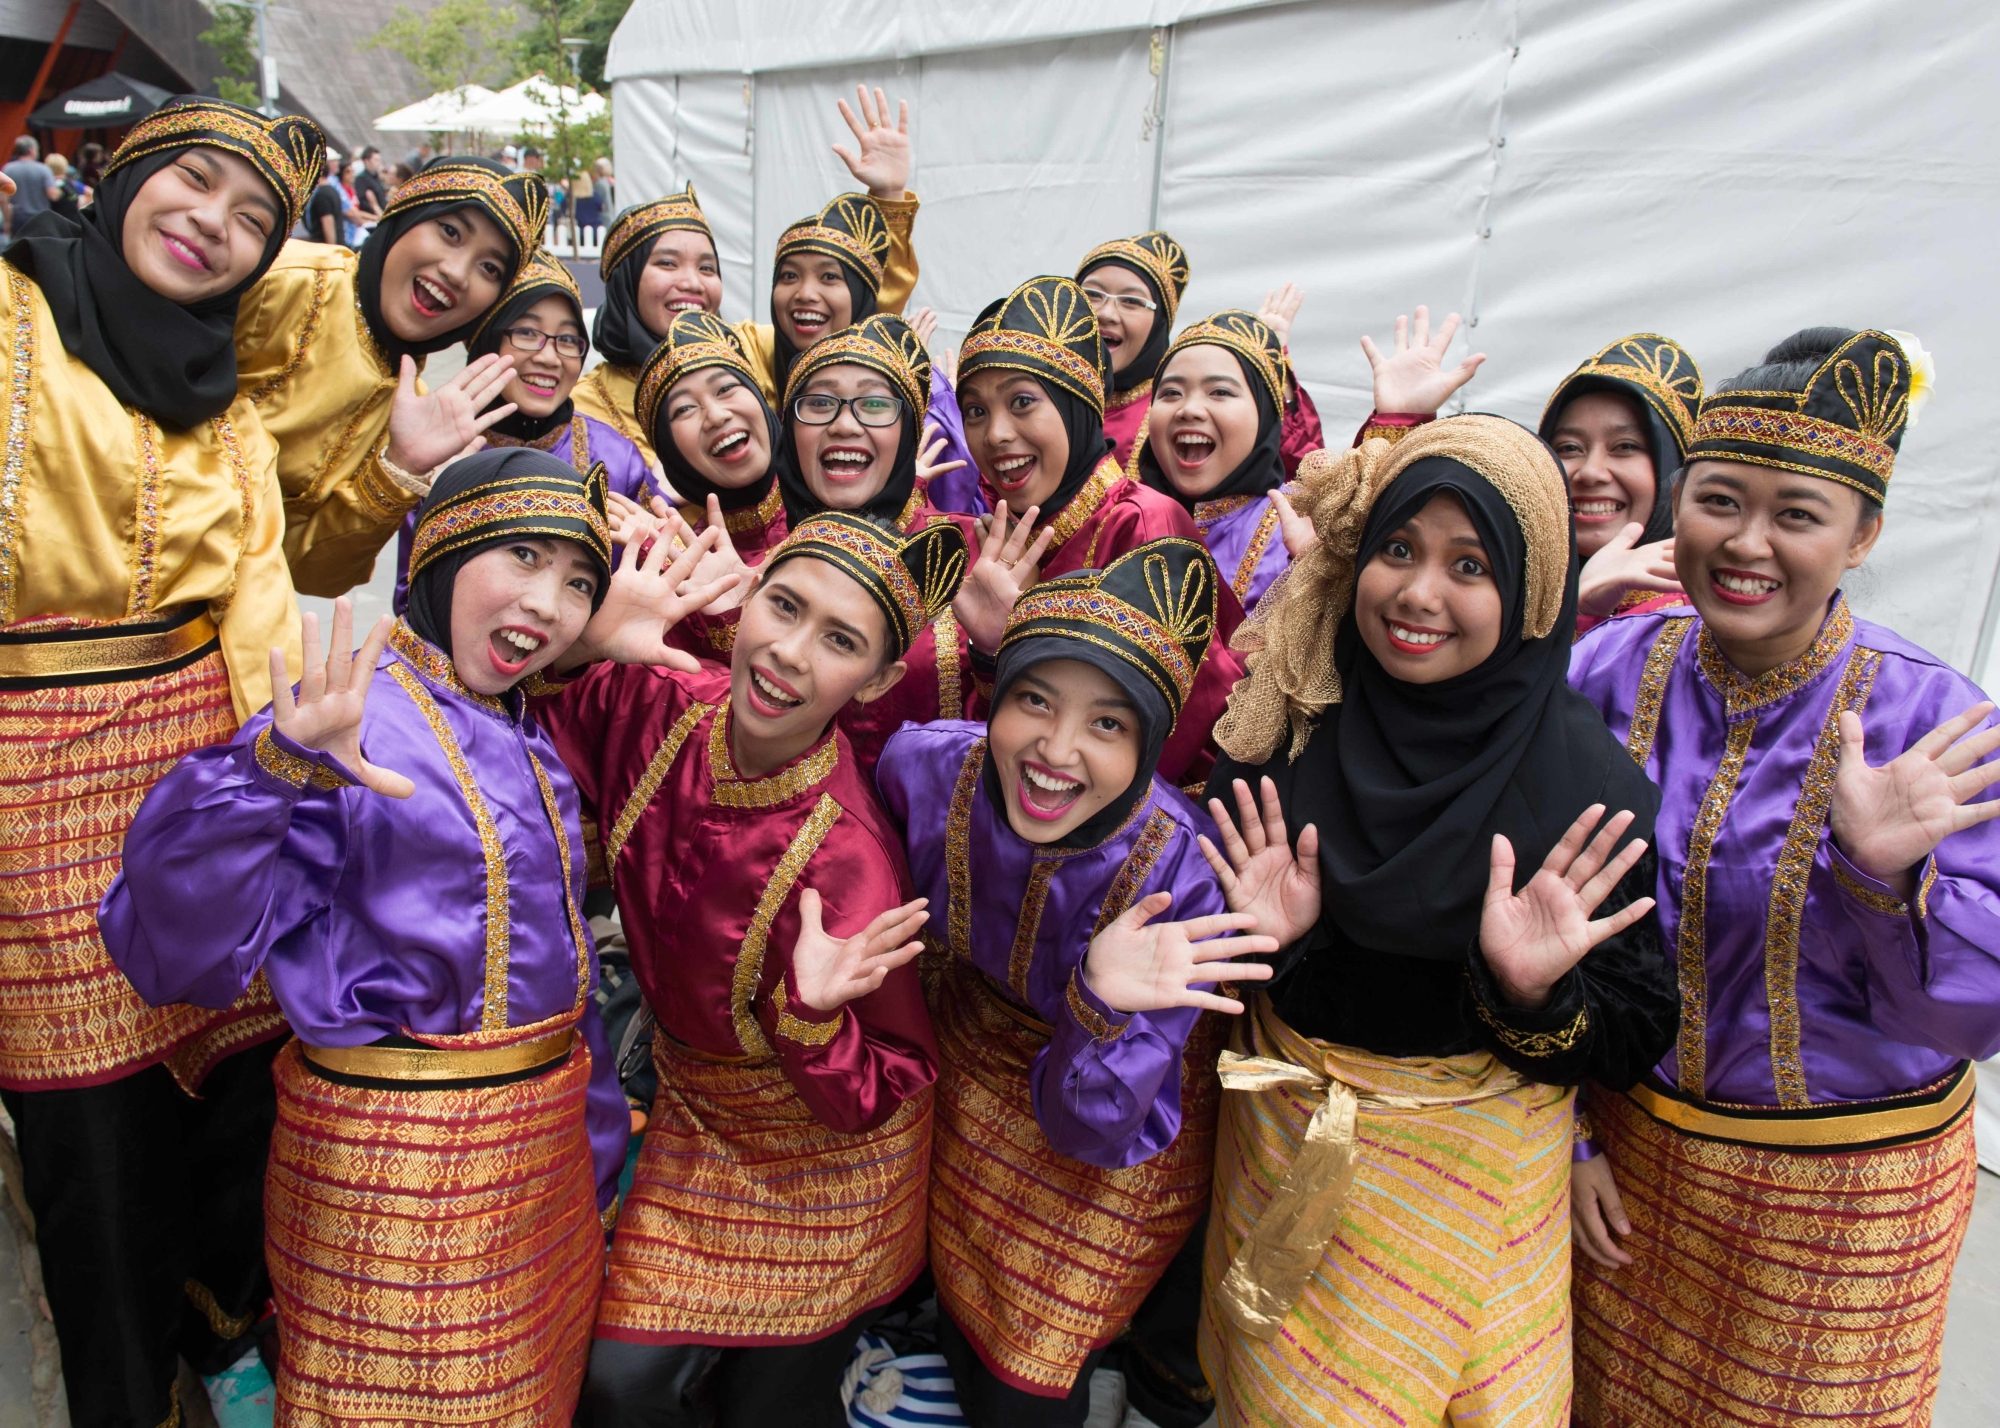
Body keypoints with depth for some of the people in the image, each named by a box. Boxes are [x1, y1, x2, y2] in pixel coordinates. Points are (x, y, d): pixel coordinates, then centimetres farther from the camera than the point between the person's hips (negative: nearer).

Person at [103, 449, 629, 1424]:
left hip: (542, 1142, 8)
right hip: (393, 1152, -7)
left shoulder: (527, 741, 6)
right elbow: (180, 948, -26)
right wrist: (267, 774, -42)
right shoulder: (346, 721, -18)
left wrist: (593, 1155, 18)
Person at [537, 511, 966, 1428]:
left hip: (820, 1164, -4)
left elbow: (872, 1103, -22)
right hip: (693, 1120, 4)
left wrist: (814, 1018, -41)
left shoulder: (844, 863, -33)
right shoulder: (659, 704, -20)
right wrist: (587, 643, -24)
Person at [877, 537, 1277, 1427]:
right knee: (962, 1327, 27)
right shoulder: (925, 767, -30)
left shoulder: (1180, 876, -38)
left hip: (1121, 1125, -3)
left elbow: (1093, 1131, -30)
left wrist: (1100, 1008, -48)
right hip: (971, 1057, 3)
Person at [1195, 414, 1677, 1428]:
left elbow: (1636, 1041, -11)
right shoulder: (1285, 729, -10)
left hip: (1470, 1181, -2)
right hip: (1287, 1151, 2)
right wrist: (1254, 942, -22)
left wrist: (1537, 995, -29)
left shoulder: (1591, 783, -16)